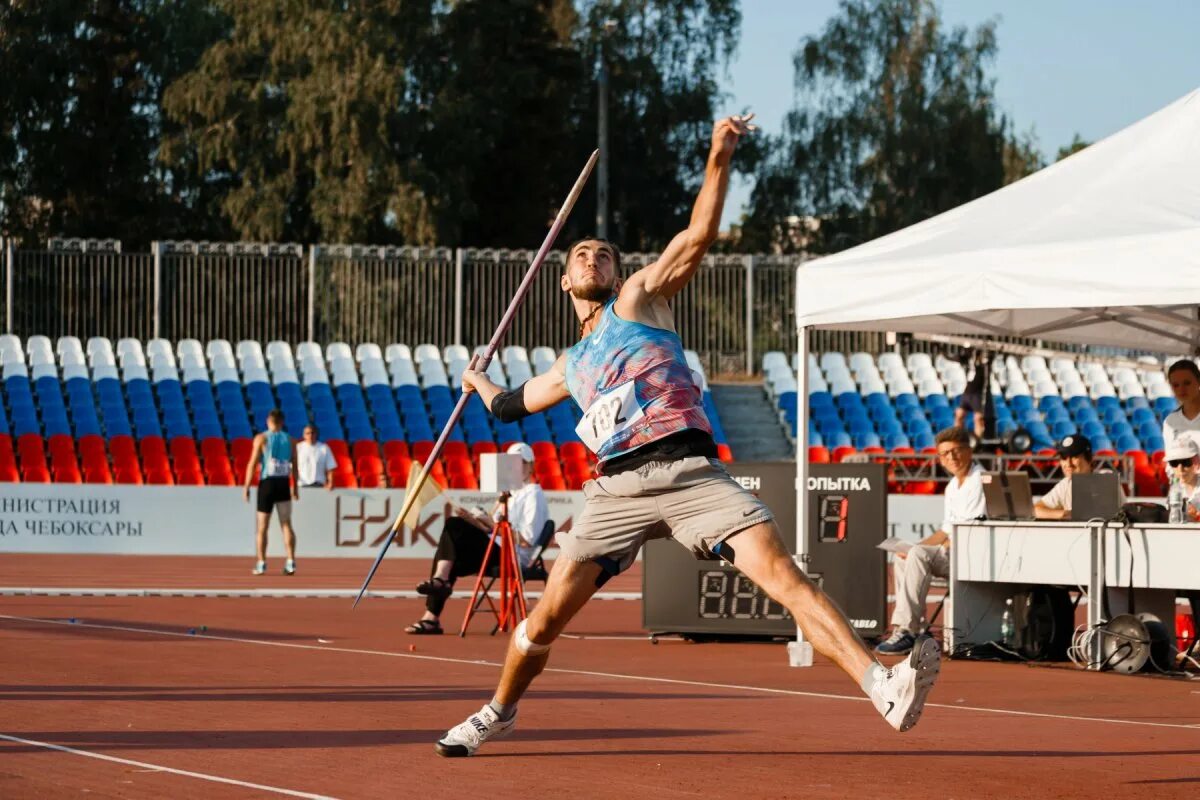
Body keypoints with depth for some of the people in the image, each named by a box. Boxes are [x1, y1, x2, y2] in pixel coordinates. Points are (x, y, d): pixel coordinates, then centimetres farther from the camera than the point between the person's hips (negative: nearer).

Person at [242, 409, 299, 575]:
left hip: (267, 483, -3)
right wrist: (295, 486, 17)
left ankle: (261, 563, 2)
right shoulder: (289, 440, 7)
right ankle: (290, 562, -2)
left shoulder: (261, 438, -2)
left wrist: (246, 486, -6)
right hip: (284, 484, 3)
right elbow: (294, 466, 7)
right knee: (286, 524, 7)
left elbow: (253, 463, -8)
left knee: (262, 526, 4)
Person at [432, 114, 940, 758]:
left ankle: (883, 687, -32)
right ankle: (499, 712, 27)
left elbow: (698, 236, 0)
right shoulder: (569, 367, 27)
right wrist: (482, 385, 67)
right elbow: (512, 404, 48)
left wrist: (718, 160, -12)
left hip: (689, 474, -4)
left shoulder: (639, 298, 15)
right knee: (548, 615, 1)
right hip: (617, 488, 4)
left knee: (784, 576, -20)